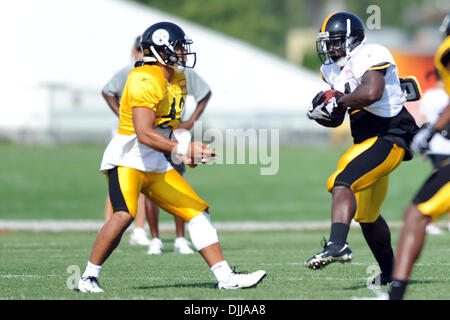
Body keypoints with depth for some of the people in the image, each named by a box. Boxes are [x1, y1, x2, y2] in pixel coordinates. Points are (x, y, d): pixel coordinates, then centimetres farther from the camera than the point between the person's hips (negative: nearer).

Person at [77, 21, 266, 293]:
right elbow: (144, 134, -27)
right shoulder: (145, 80, -18)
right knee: (124, 216, -29)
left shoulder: (178, 80, 13)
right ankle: (89, 278, -16)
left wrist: (181, 138, 3)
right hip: (127, 159, -9)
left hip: (157, 167, 9)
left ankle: (225, 277, 7)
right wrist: (183, 149, -34)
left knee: (198, 212, 4)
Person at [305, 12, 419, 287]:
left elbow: (371, 92, -33)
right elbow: (336, 119, 21)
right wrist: (322, 112, -2)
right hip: (369, 141, 11)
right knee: (366, 216, 19)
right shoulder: (336, 69, 15)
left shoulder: (369, 55, -13)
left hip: (388, 138, -11)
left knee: (342, 182, -29)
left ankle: (337, 245, -45)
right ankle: (390, 273, 34)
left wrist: (339, 99, -19)